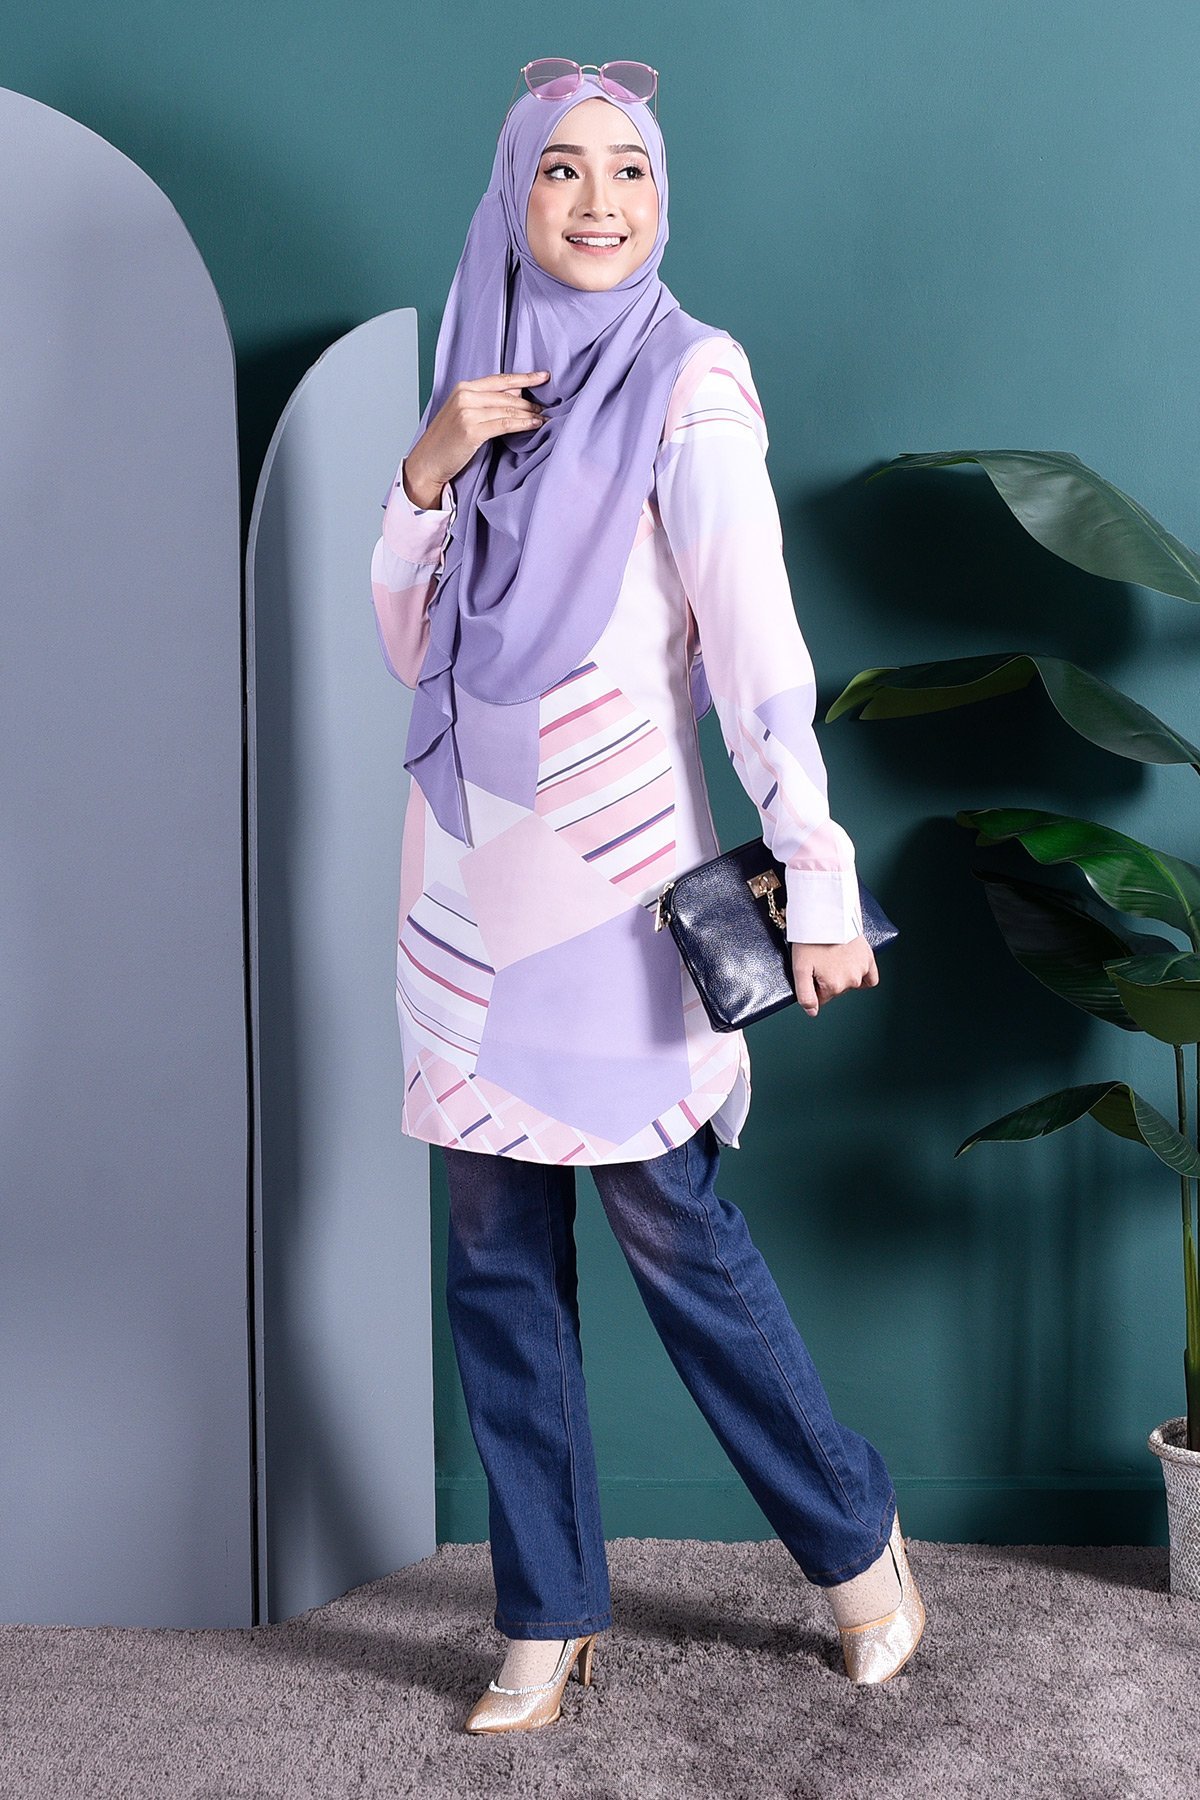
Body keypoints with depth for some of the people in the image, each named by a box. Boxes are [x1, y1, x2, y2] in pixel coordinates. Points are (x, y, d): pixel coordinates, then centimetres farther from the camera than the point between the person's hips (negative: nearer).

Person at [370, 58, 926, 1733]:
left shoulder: (685, 381, -3)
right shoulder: (485, 389, 13)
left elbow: (755, 634, -13)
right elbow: (407, 645, 11)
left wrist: (816, 870, -21)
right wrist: (430, 471, -5)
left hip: (610, 874, -5)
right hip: (468, 877, 6)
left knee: (671, 1222, 0)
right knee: (496, 1260, 7)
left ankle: (858, 1540, 23)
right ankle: (550, 1619, 21)